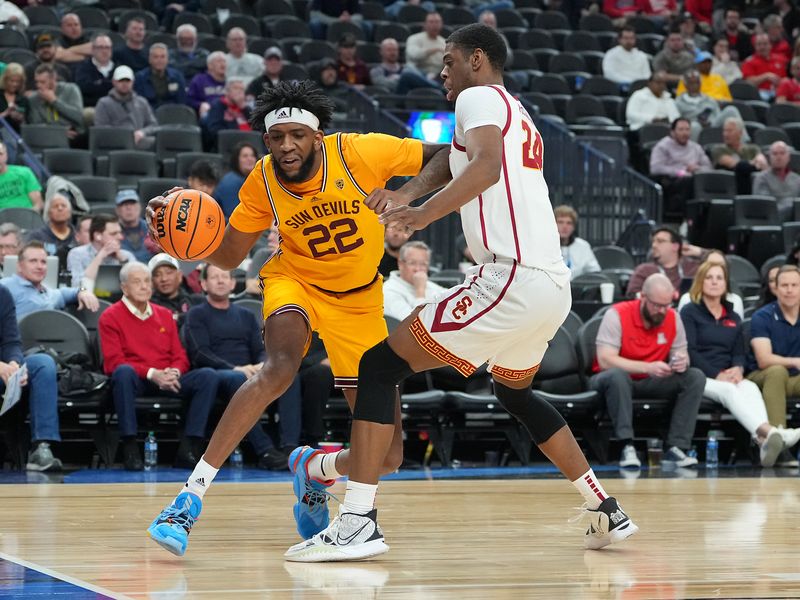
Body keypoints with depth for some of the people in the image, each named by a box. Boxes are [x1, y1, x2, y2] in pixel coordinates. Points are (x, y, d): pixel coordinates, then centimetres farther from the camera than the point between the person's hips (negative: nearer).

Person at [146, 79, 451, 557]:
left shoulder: (360, 153, -23)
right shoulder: (263, 183, -17)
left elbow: (447, 157, -16)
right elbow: (229, 256, -8)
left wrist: (409, 193, -36)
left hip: (359, 298, 1)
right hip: (296, 280, -1)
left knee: (385, 455, -3)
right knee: (280, 367, -38)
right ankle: (192, 495, -36)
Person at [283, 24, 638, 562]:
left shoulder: (479, 97, 0)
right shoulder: (521, 119, 28)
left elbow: (487, 166, -21)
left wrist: (423, 214, -25)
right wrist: (412, 204, 39)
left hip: (511, 278, -9)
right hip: (554, 286, 9)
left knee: (380, 366, -5)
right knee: (514, 392, 34)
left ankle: (359, 521, -15)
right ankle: (607, 513, 32)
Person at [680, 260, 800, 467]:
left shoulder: (733, 318, 24)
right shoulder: (689, 312, 7)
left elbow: (739, 353, 16)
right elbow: (689, 351, -5)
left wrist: (737, 369, -10)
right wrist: (717, 375, -17)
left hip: (728, 377, 4)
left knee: (750, 387, -31)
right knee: (729, 390, -36)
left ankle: (763, 439, -62)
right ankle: (770, 432, -64)